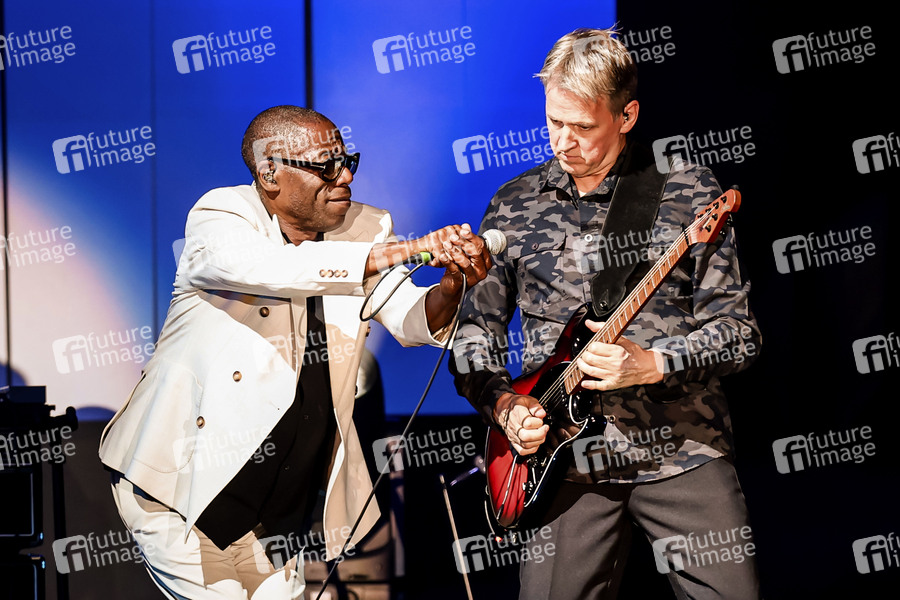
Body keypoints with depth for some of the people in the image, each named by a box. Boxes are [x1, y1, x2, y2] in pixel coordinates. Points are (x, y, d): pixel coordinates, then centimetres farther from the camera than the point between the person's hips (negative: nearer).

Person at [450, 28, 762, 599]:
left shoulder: (689, 193, -1)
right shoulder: (513, 207, 7)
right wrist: (503, 404, -3)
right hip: (563, 455, 2)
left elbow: (739, 332, -2)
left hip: (684, 448, -2)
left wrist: (652, 365, -17)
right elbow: (474, 326, 13)